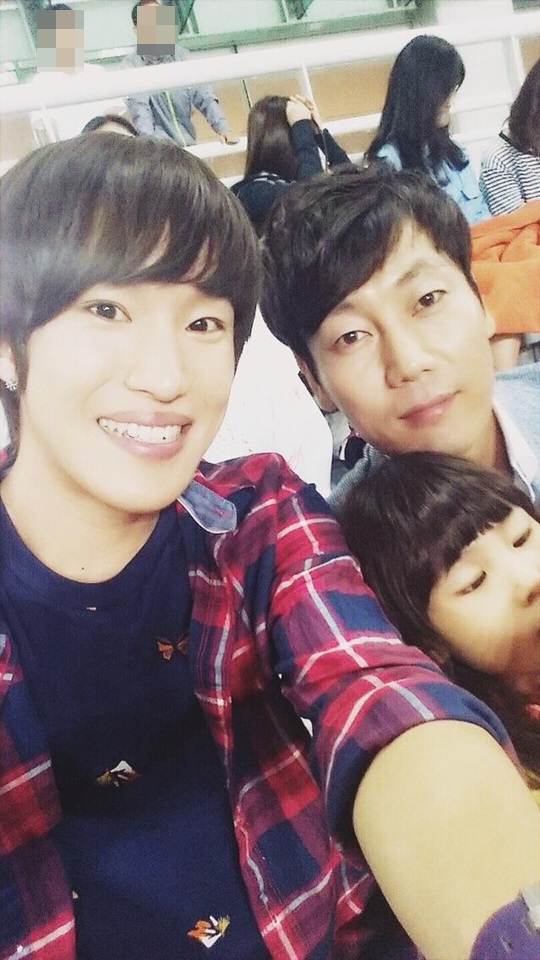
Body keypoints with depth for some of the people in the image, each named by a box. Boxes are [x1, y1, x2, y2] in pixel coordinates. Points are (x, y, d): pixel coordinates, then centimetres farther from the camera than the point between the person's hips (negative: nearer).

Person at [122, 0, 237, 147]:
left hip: (189, 144, 3)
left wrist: (223, 129, -13)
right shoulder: (131, 65, -3)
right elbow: (138, 108, -15)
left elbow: (203, 96, 2)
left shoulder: (182, 55, 7)